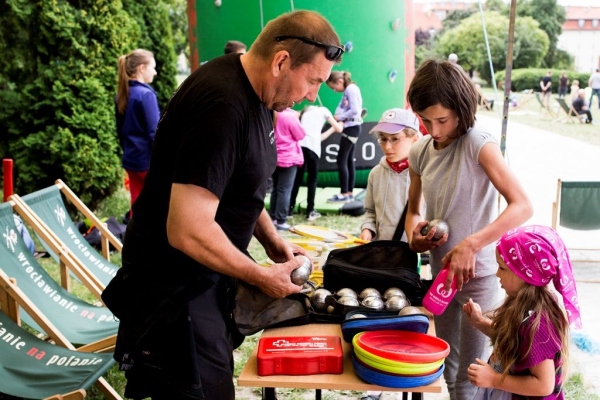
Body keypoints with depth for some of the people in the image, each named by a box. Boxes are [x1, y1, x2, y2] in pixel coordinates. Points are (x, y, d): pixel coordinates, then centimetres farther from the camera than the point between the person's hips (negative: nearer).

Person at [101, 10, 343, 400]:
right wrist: (263, 277, -18)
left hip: (205, 275, 10)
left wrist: (274, 242, 5)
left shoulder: (254, 91, 2)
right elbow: (187, 231, -32)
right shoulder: (223, 105, -29)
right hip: (174, 288, -9)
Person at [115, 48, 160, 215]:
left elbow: (120, 130, 14)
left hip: (131, 159, 7)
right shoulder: (146, 94, -16)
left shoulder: (122, 94, 7)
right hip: (149, 160, -7)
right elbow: (154, 133, -18)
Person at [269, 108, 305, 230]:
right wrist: (296, 118, 6)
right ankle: (280, 221, -2)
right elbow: (301, 135, -7)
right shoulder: (290, 116, -16)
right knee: (284, 190, -2)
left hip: (274, 158, 6)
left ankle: (272, 218, 18)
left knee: (275, 189, 15)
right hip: (288, 158, -6)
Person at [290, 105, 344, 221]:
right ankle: (310, 211, 6)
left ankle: (290, 208, 15)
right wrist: (340, 123, 43)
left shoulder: (305, 112, 32)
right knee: (312, 179, 6)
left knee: (297, 178, 13)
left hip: (299, 144, 4)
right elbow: (339, 129, 21)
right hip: (311, 146, -4)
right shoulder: (323, 110, 20)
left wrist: (332, 129, 39)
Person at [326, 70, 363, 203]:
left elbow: (355, 110, -21)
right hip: (351, 127, 10)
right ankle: (349, 192, 15)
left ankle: (344, 194, -7)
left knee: (341, 160, -9)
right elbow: (345, 109, 7)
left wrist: (339, 117, -13)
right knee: (349, 160, 10)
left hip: (351, 127, -10)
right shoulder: (348, 90, 15)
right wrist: (338, 118, -11)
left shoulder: (351, 89, -12)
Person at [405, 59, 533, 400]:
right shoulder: (420, 152, 1)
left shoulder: (478, 143, -16)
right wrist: (414, 236, -8)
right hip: (441, 271, 6)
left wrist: (470, 245, -34)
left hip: (478, 274, -6)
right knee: (448, 368, 20)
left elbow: (523, 206, -25)